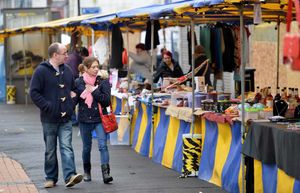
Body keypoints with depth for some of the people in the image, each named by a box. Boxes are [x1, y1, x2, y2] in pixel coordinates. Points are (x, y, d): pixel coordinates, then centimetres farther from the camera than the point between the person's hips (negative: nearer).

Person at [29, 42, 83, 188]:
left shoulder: (67, 70, 11)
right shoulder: (41, 71, -7)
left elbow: (73, 89, 25)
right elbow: (34, 93, -11)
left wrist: (72, 104, 8)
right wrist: (47, 107, -17)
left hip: (65, 118, 3)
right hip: (49, 119, -3)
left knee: (66, 148, -8)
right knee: (50, 150, 8)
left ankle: (70, 176, -17)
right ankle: (51, 178, 17)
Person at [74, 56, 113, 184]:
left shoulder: (103, 82, -1)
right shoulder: (78, 82, 1)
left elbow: (107, 101, -9)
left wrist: (94, 91, -14)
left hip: (100, 118, -1)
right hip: (84, 119, 2)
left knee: (103, 145, -14)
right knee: (87, 147, 13)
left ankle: (106, 173, -18)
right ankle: (87, 172, 30)